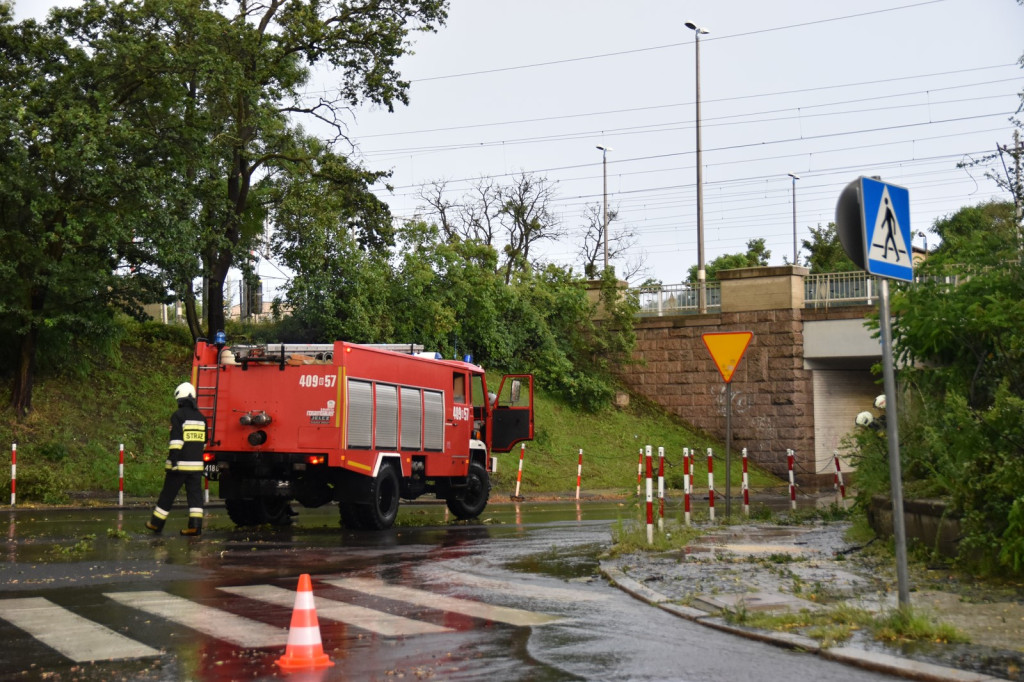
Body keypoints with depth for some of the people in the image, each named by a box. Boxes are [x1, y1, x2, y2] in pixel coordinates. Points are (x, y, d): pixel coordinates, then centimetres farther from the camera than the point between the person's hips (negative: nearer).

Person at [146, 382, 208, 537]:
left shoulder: (178, 415, -9)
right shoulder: (201, 417, 12)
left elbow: (176, 441, -17)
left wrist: (172, 460, -17)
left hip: (180, 464, -5)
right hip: (196, 464, 5)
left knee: (168, 494, 6)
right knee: (195, 494, 4)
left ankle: (156, 523, 17)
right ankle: (196, 525, -4)